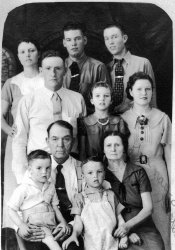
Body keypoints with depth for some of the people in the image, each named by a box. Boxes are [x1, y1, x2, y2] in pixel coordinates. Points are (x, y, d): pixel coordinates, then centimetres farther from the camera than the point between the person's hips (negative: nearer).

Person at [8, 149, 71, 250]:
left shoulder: (51, 186, 14)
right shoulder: (23, 189, -4)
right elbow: (11, 210, -1)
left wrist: (62, 221, 5)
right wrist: (21, 225, -15)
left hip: (51, 224, 6)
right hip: (34, 225, -6)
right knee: (47, 234, -35)